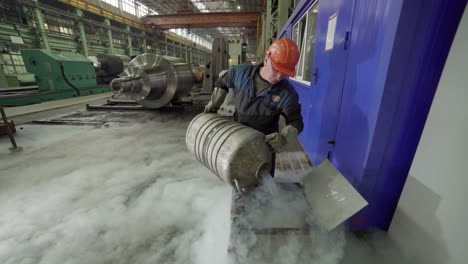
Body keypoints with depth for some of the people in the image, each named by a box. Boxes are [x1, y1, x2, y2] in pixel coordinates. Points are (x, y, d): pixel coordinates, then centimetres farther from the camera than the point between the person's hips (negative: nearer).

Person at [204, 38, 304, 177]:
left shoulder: (287, 93, -22)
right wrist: (213, 104, 5)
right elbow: (222, 82, 6)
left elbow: (296, 122, -14)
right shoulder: (241, 72, -14)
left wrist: (283, 137, -33)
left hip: (265, 143, -2)